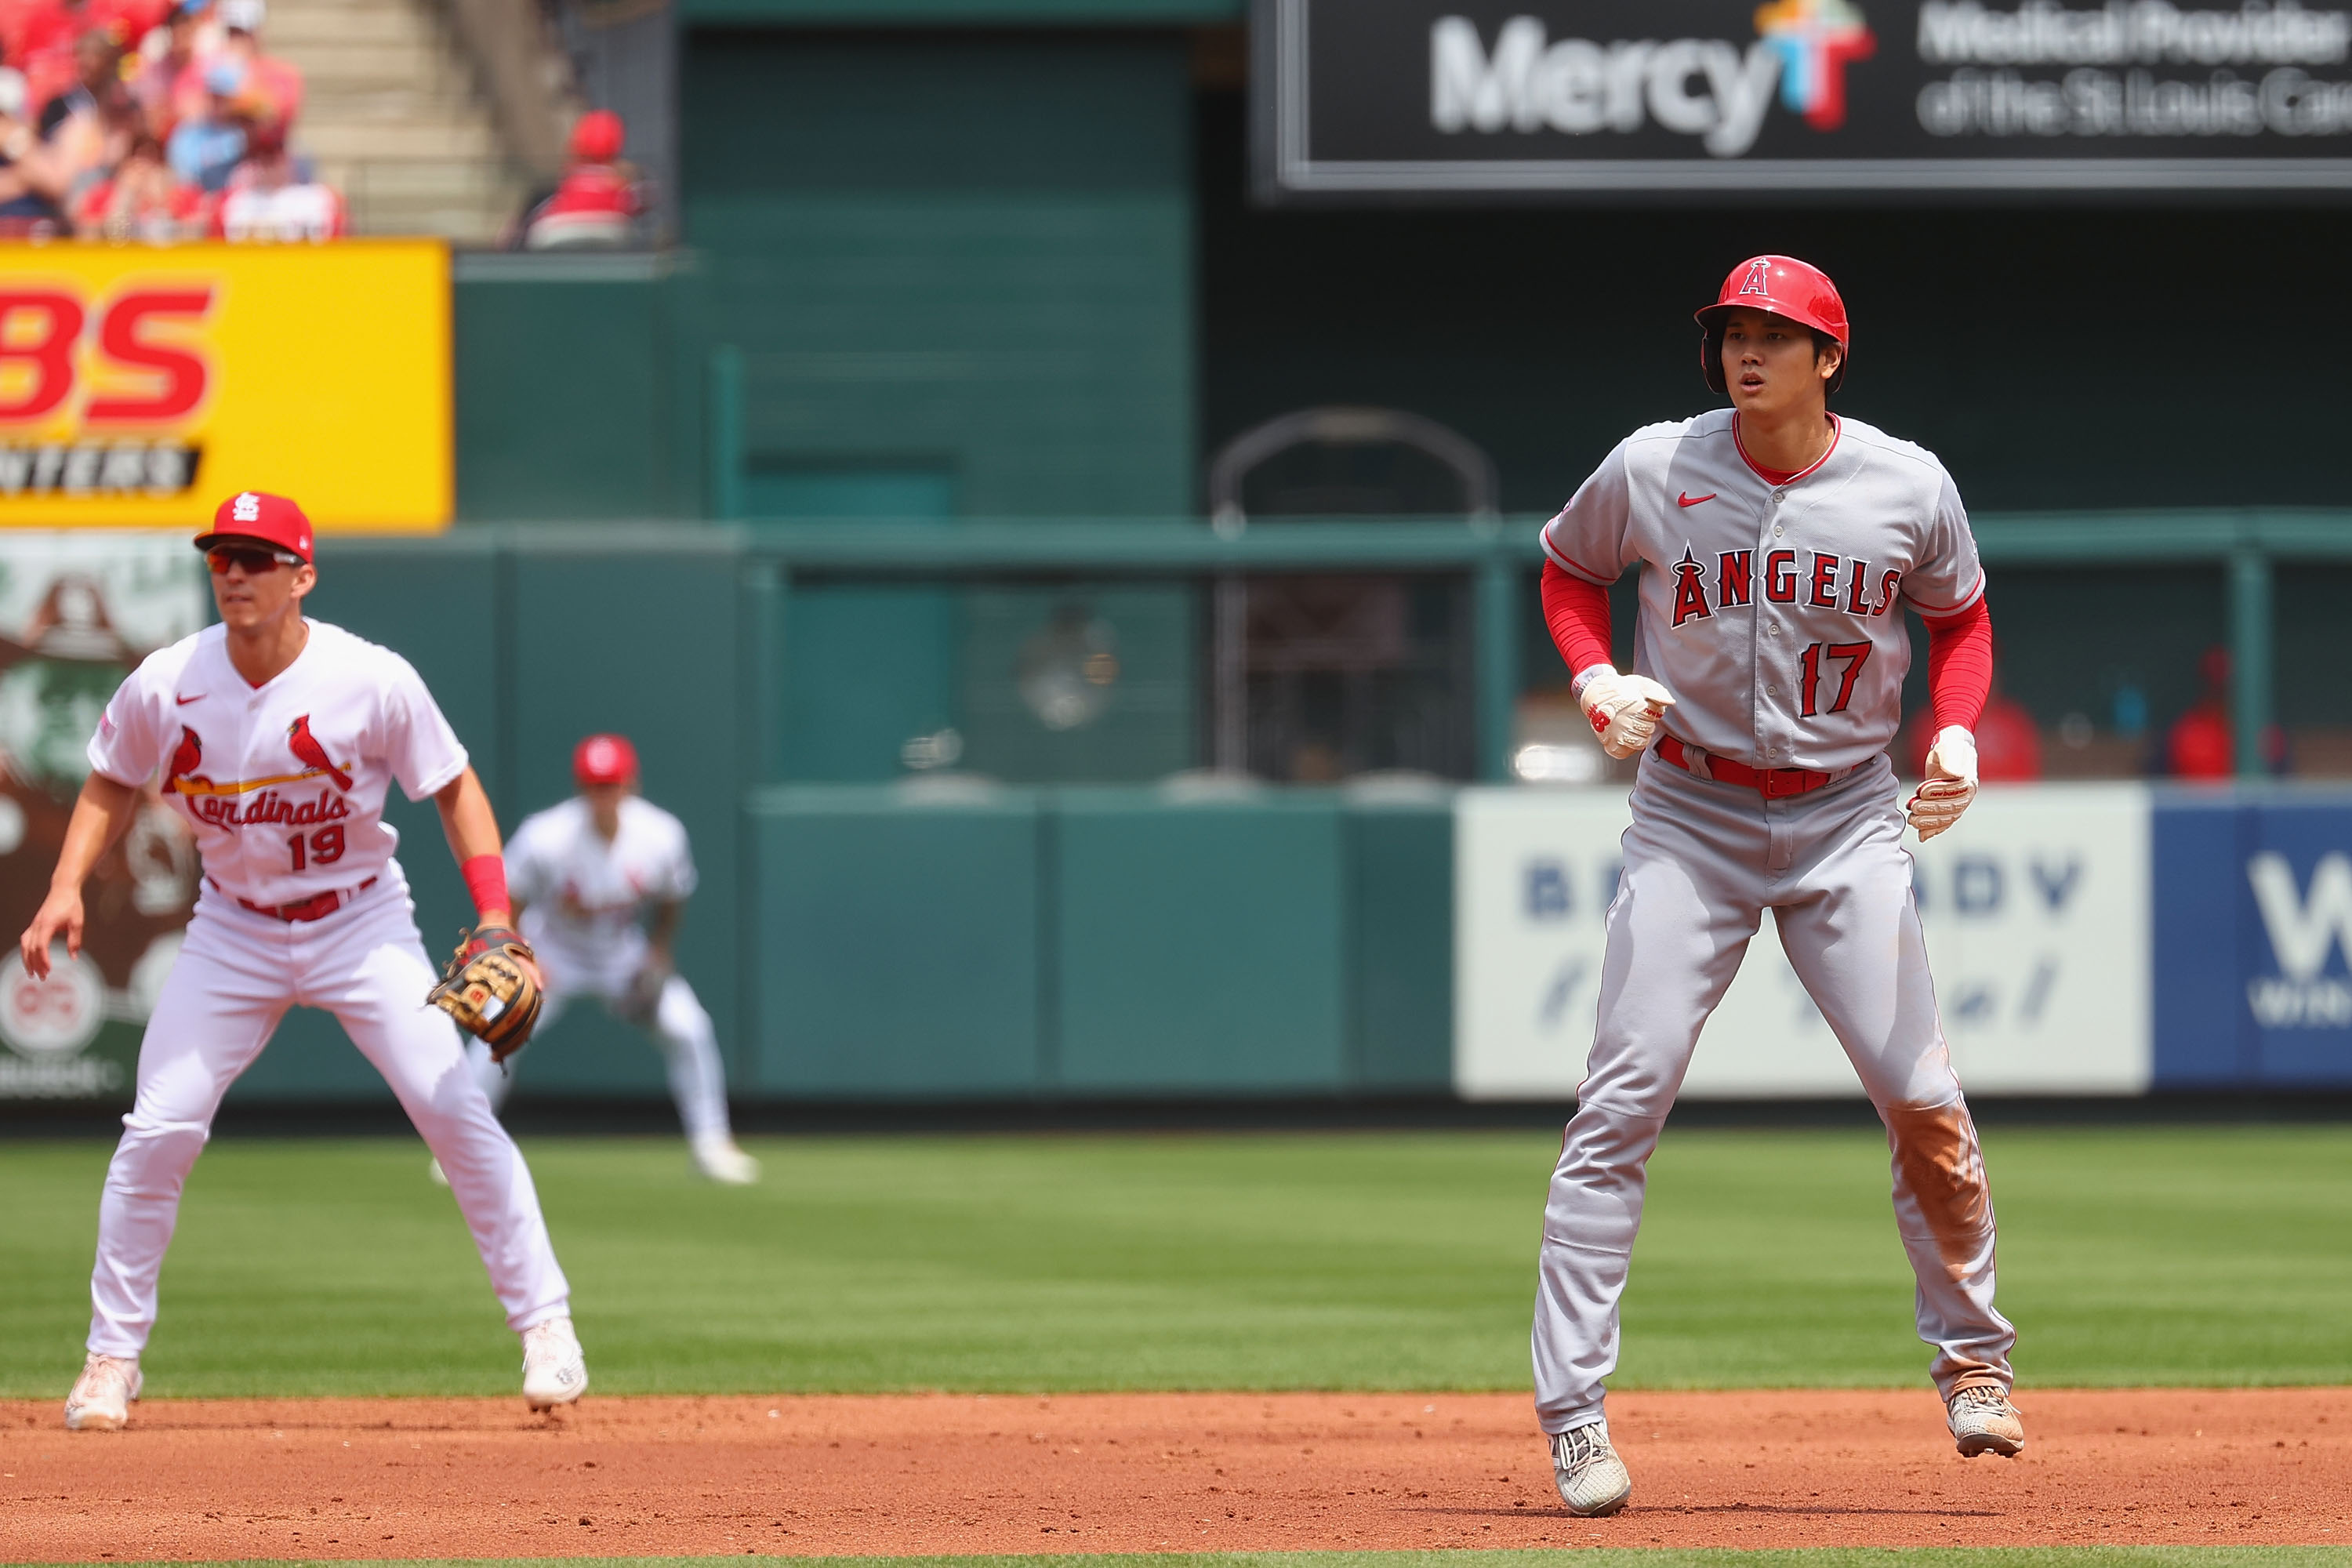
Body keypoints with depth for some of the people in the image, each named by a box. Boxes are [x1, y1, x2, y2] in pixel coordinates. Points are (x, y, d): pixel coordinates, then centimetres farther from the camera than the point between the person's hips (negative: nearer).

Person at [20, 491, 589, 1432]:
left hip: (362, 922, -2)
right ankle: (112, 1356, 5)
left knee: (457, 1114, -12)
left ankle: (545, 1329, -1)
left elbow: (454, 789, -7)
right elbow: (112, 784, 7)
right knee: (157, 1132, -8)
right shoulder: (166, 685, -11)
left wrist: (496, 920, -17)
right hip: (232, 930, 2)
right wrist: (67, 885, -9)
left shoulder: (372, 681, -18)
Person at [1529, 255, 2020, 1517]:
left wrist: (1955, 736, -5)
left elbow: (1959, 611, 12)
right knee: (1622, 1101, -10)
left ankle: (1971, 1356, 18)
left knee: (1923, 1103, -6)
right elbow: (1567, 564, 12)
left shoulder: (1909, 488, -6)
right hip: (1689, 813, -1)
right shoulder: (1653, 470, -7)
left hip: (1847, 820, 1)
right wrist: (1597, 681, -6)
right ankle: (1572, 1416, -7)